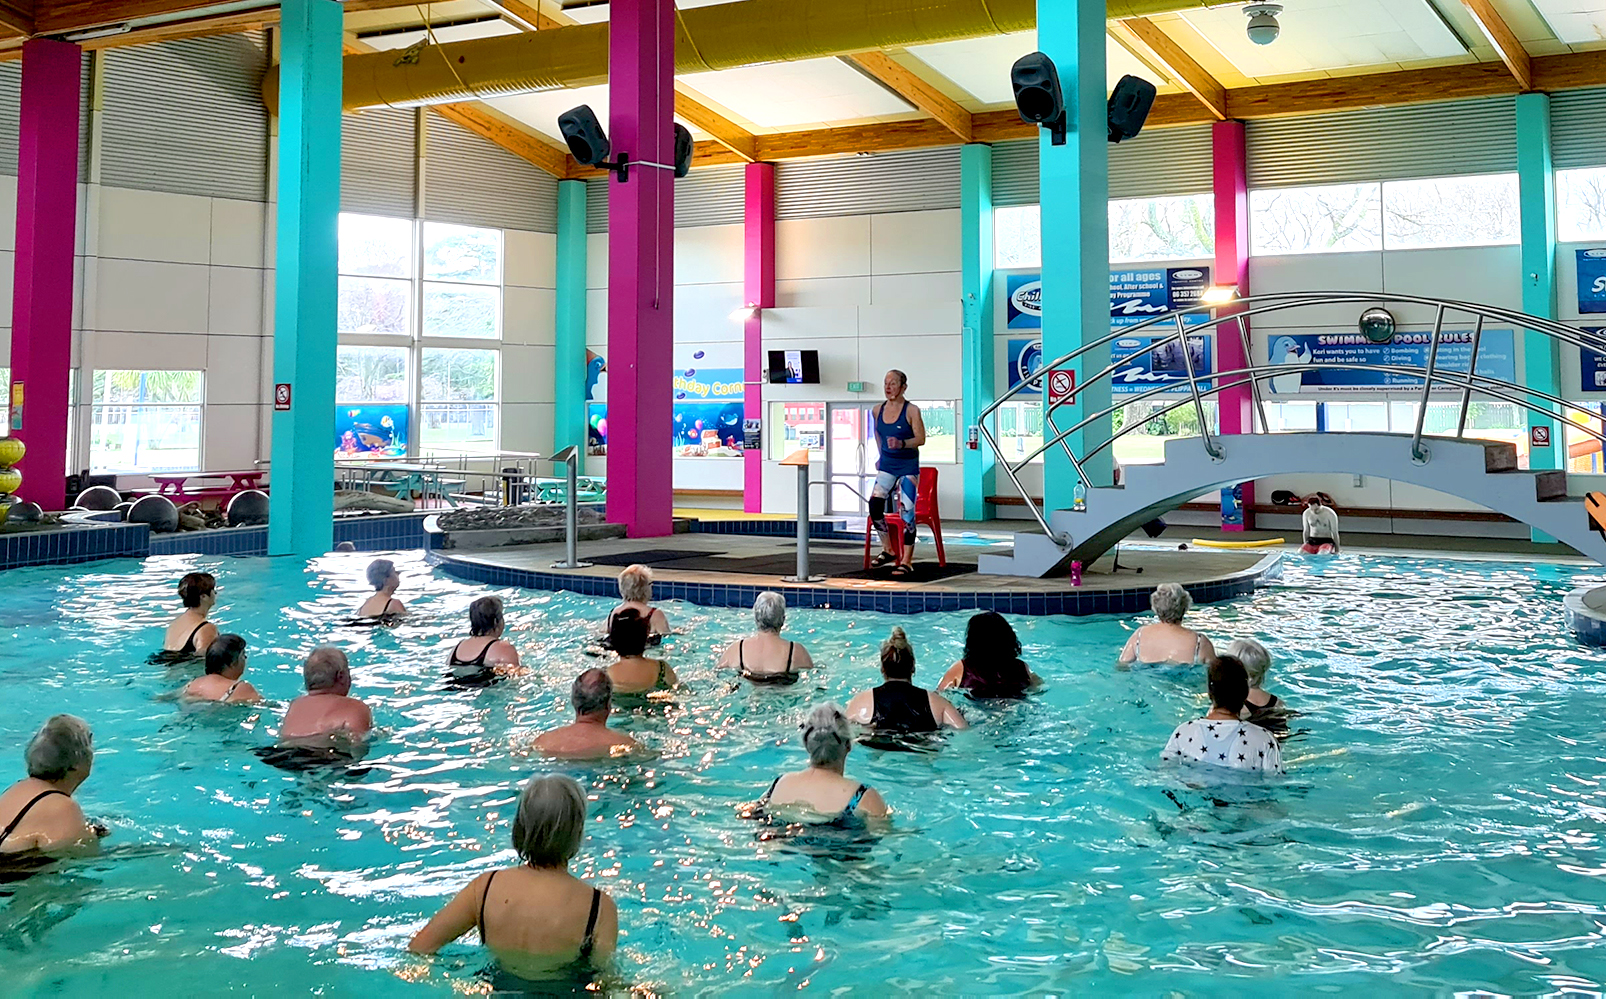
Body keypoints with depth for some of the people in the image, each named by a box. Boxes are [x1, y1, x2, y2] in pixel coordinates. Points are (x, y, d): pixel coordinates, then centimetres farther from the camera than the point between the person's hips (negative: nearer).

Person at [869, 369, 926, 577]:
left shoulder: (911, 410, -8)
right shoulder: (877, 411, 6)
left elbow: (921, 438, -12)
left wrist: (902, 444, -27)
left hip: (908, 466, -4)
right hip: (887, 466, 4)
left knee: (906, 513, -5)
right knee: (874, 503, -15)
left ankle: (906, 561, 2)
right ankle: (888, 550, 3)